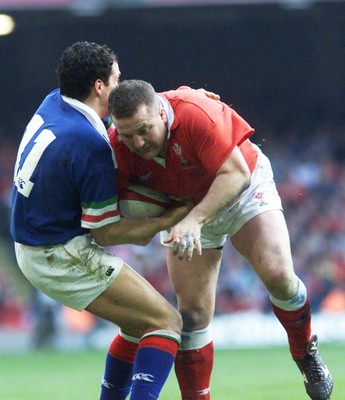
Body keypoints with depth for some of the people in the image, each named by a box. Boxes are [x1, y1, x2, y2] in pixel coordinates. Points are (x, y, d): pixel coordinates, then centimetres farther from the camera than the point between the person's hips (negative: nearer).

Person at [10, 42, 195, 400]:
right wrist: (167, 221, -9)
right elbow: (105, 232, -18)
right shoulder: (91, 145, -24)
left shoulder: (52, 104, 2)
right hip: (64, 259, -9)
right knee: (166, 322, -7)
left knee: (140, 323, 20)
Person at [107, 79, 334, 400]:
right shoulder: (118, 147, -24)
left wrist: (195, 220, -43)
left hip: (243, 190, -3)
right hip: (184, 208, 3)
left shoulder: (197, 114, -36)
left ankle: (306, 353, 7)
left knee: (278, 275, -21)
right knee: (192, 312, -7)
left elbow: (236, 174, -33)